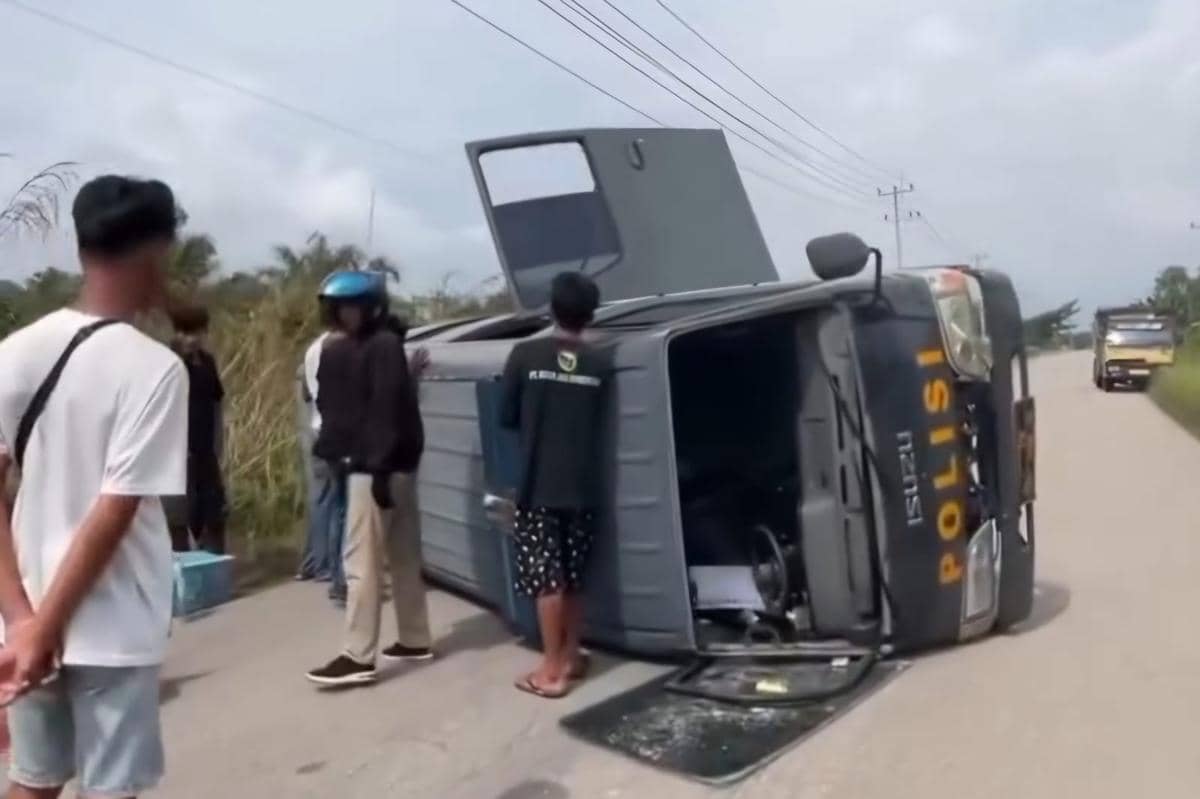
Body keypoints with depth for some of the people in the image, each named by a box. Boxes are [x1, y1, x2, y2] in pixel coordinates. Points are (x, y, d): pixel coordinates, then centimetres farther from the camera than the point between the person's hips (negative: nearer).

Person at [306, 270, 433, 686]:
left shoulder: (383, 346, -13)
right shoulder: (361, 347, 16)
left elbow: (387, 411, -20)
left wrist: (379, 469, -22)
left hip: (375, 467, -10)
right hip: (396, 464, 10)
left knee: (362, 561, -5)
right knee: (403, 557, 14)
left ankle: (359, 656, 1)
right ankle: (415, 639, 24)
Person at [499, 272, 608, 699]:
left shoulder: (525, 355, -7)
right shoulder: (600, 364, -1)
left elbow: (506, 418, 1)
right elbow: (602, 422, 8)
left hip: (539, 486, -3)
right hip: (583, 487, 3)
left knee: (546, 578, 2)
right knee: (573, 576, 15)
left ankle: (551, 670, 7)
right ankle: (571, 656, 26)